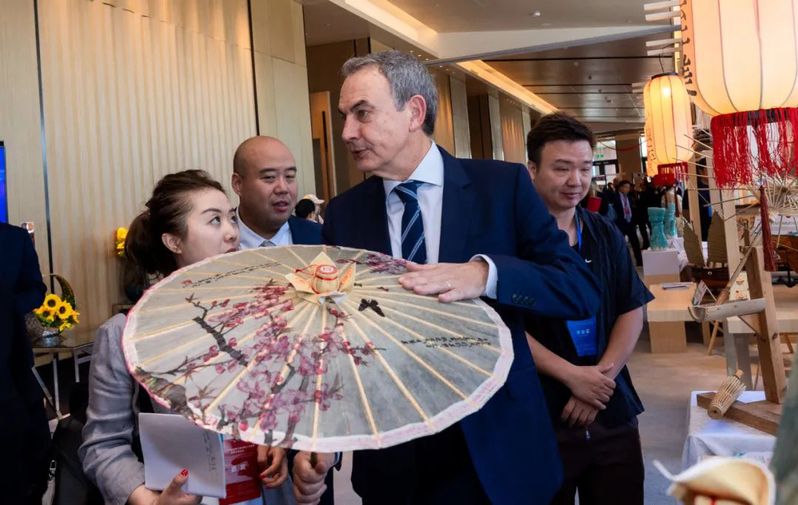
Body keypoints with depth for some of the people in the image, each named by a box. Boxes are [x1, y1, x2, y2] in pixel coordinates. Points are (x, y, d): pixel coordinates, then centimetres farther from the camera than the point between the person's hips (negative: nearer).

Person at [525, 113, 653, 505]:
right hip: (539, 416, -4)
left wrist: (602, 376, -9)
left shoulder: (605, 234, 7)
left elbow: (632, 311, 5)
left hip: (613, 412, 5)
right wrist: (573, 376, -17)